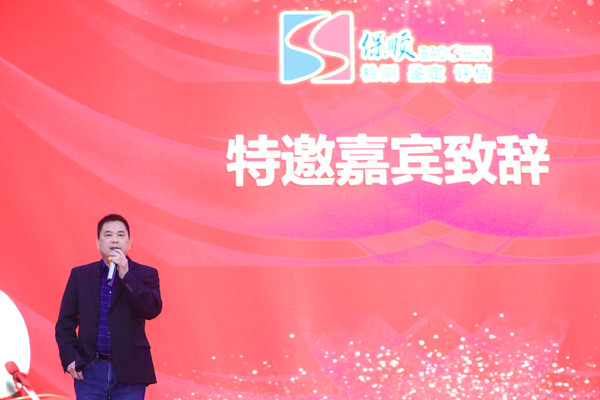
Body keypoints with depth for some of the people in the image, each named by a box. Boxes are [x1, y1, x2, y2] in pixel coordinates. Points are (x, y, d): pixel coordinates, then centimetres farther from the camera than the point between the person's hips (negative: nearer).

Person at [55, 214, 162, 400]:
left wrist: (125, 275, -16)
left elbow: (153, 309, -11)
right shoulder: (80, 275, 11)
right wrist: (69, 358, -2)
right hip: (90, 370, 1)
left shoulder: (145, 274, 6)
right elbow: (65, 321, 11)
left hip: (129, 372, -1)